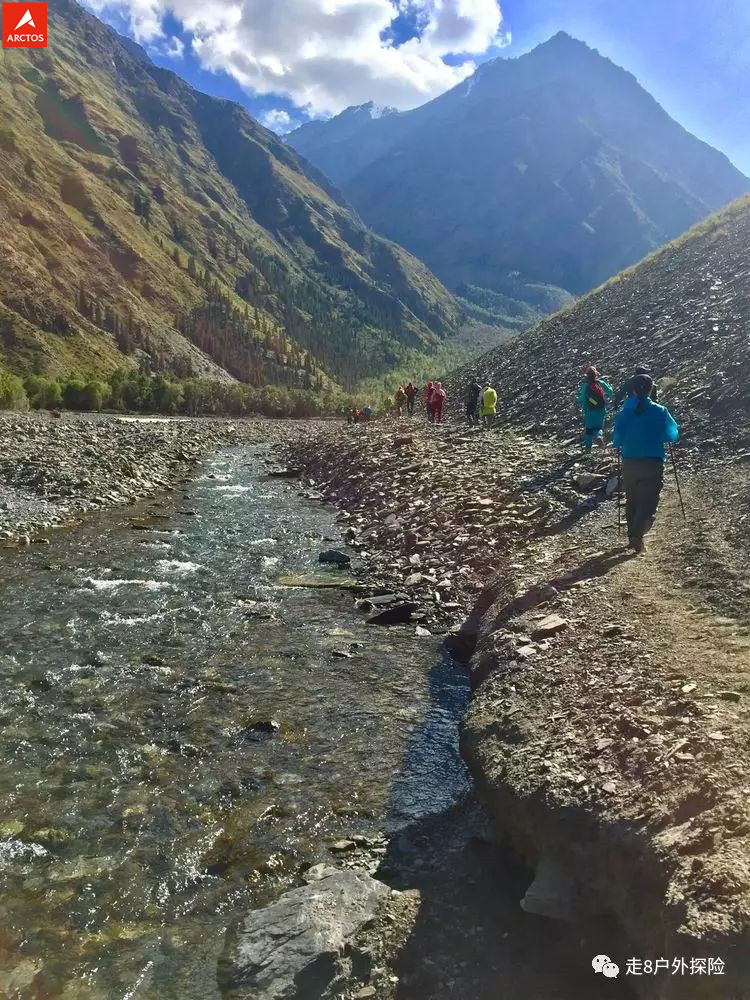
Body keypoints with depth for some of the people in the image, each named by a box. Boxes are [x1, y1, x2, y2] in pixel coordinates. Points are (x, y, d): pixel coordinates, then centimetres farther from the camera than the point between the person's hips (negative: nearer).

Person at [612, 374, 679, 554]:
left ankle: (633, 537, 22)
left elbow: (616, 441, 0)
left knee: (632, 502, 17)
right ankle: (637, 535, -22)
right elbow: (674, 436, 2)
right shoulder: (660, 411, -6)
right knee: (649, 502, -1)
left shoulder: (623, 413, -2)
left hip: (629, 464, 2)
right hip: (653, 464, -2)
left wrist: (618, 445, 22)